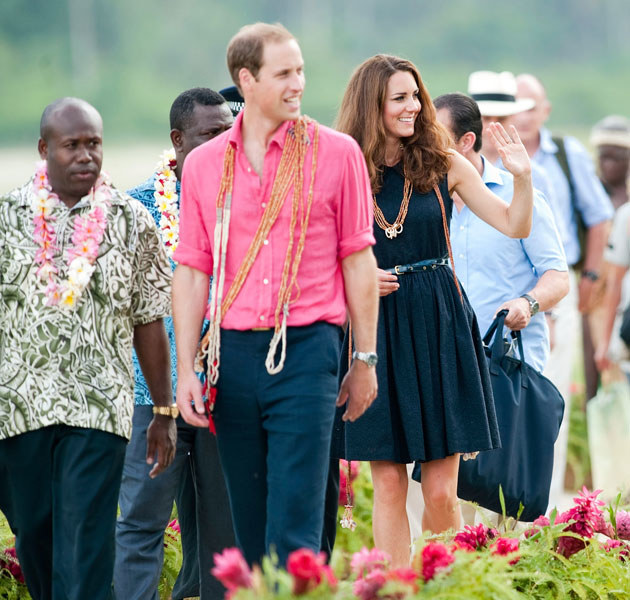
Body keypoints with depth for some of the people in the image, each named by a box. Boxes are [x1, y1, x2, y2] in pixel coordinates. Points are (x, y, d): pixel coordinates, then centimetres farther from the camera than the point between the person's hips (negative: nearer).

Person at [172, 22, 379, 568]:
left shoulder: (336, 153, 3)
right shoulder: (203, 164, 9)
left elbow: (358, 260, 6)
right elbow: (191, 272, 11)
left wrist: (366, 361, 5)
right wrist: (185, 370, 4)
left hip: (306, 347, -3)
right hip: (232, 353, 3)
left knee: (294, 528, -9)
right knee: (249, 529, 9)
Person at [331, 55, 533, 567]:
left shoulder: (443, 165, 2)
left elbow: (515, 226, 3)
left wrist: (522, 177, -14)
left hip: (440, 330, 0)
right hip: (376, 330, 0)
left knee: (442, 492, -2)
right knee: (388, 483, 2)